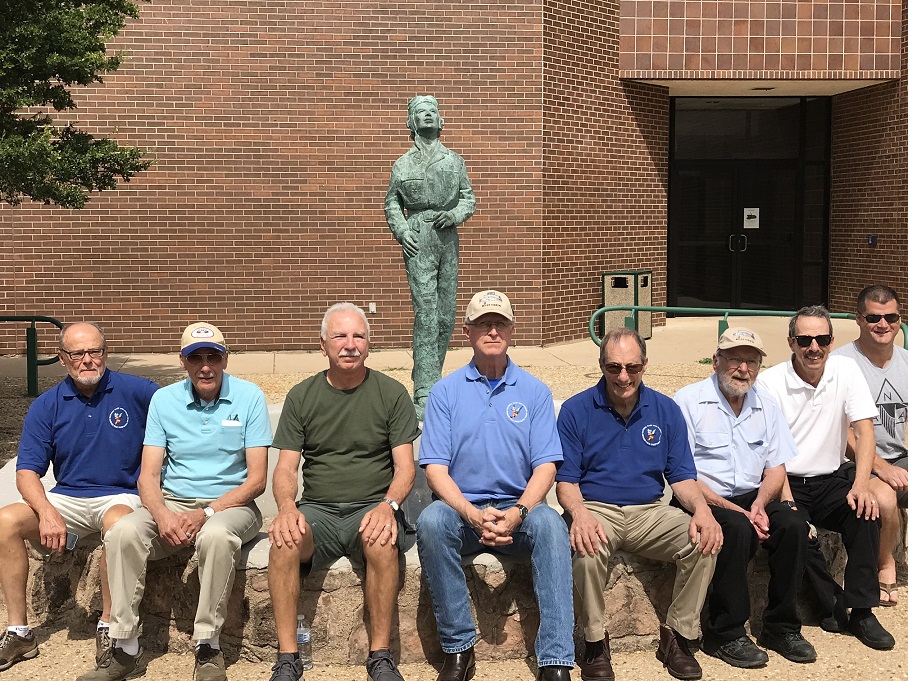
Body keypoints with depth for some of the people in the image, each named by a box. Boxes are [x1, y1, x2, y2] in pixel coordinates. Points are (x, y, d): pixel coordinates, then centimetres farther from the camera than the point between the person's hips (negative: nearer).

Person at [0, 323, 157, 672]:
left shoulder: (136, 392, -3)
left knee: (119, 523, -38)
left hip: (120, 496, -3)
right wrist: (47, 513, -20)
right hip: (66, 498, 4)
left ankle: (108, 627, -19)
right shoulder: (46, 406, 4)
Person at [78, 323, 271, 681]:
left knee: (216, 535, -37)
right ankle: (124, 648, -16)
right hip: (172, 503, 3)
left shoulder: (249, 397, -4)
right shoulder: (163, 400, 4)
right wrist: (162, 515, -21)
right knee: (123, 532, -27)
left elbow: (257, 479, -7)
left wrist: (206, 513, -19)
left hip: (230, 504, -3)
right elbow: (148, 476, 1)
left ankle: (208, 647, -22)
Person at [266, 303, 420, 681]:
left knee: (382, 540, -35)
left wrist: (388, 505, -20)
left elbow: (405, 467, 1)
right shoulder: (301, 397, 10)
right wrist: (287, 507, -17)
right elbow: (285, 468, 6)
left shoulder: (391, 393, 5)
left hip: (372, 507, -1)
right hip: (317, 510, 1)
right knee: (284, 540, -31)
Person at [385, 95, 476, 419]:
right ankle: (425, 392, -13)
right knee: (426, 312, -12)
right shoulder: (403, 164, 10)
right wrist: (401, 231, -4)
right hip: (418, 240, -3)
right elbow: (391, 204, 13)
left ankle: (430, 377, 19)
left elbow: (469, 198, 14)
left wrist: (454, 215, -7)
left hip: (448, 238, 3)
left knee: (447, 314, 5)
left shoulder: (455, 161, 14)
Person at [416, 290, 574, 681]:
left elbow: (545, 466, 0)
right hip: (461, 509, 0)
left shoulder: (534, 392, 8)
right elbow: (435, 469, -2)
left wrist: (517, 512, -19)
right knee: (430, 521, -33)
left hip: (517, 508, 0)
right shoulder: (445, 392, 6)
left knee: (550, 523, -32)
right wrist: (473, 515, -20)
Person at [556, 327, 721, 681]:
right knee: (587, 549, -36)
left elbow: (682, 476, 7)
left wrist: (702, 508, -15)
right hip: (596, 509, -3)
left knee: (704, 542, -24)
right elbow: (565, 480, -3)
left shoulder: (666, 410, 7)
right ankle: (594, 643, -13)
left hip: (650, 512, 3)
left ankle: (678, 636, -4)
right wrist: (579, 513, -26)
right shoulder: (576, 410, -1)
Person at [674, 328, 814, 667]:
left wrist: (760, 504, -10)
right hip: (704, 501, -5)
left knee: (794, 523, -22)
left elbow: (776, 468, 12)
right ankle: (725, 633, -18)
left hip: (751, 498, 5)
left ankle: (781, 627, -7)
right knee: (737, 529, -33)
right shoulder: (688, 402, -7)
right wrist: (735, 510, -18)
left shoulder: (766, 404, 12)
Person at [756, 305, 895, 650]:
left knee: (866, 512, -25)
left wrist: (861, 484, -20)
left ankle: (861, 611, -13)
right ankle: (834, 604, -10)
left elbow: (864, 430, -5)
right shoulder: (770, 382, -8)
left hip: (828, 481, 3)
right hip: (785, 481, -2)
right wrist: (786, 499, -26)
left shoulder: (846, 370, 0)